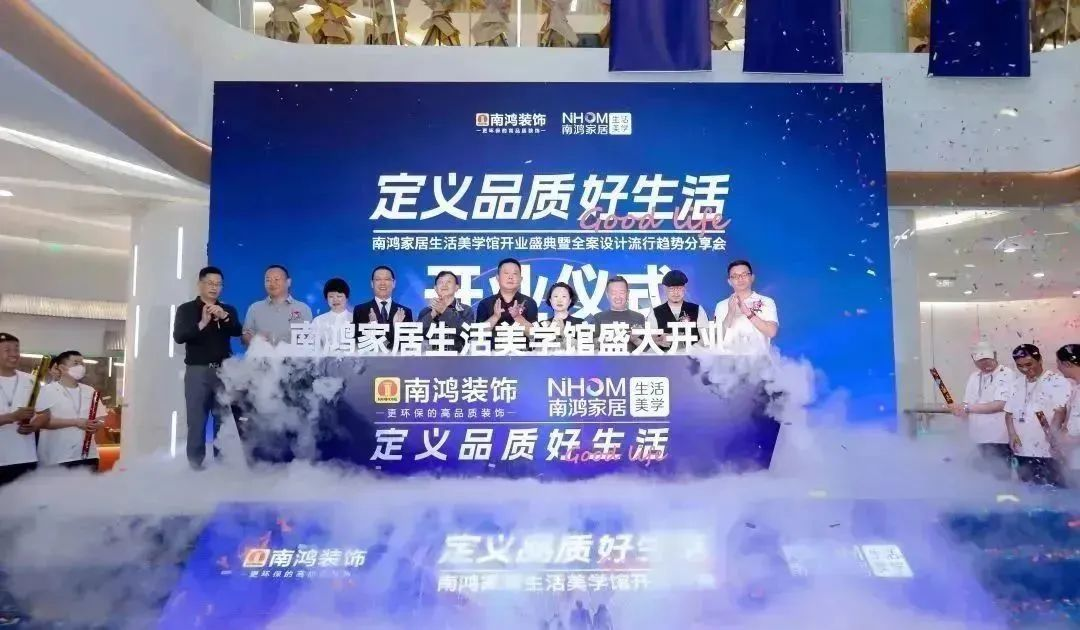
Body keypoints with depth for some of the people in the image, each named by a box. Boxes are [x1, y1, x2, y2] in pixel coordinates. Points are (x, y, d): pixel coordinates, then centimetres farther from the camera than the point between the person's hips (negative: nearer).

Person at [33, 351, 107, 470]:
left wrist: (97, 425, -9)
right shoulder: (49, 390, -4)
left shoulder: (89, 391, 13)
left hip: (87, 455, 5)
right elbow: (43, 421, -13)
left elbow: (102, 417, 14)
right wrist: (75, 422, -19)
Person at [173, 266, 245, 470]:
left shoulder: (228, 310, 14)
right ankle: (195, 464, 5)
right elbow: (178, 336, -7)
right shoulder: (186, 309, 7)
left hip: (223, 370, 2)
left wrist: (224, 317, -22)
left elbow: (238, 331, -4)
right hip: (197, 370, -2)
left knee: (227, 419, -1)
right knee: (196, 420, -2)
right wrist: (202, 323, -21)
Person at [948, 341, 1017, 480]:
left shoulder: (1007, 374, -9)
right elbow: (967, 405, 11)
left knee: (1000, 475, 1)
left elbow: (1000, 405, -19)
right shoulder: (973, 377, 12)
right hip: (980, 437, 6)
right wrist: (960, 410, -13)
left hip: (999, 438, -6)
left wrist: (967, 407, -18)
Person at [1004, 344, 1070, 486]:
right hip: (1022, 450, 5)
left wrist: (1052, 434, -27)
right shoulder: (1017, 384, 14)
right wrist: (1012, 433, 0)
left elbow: (1060, 411, -14)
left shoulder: (1057, 381, -4)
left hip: (1048, 451, -5)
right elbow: (1009, 412, 16)